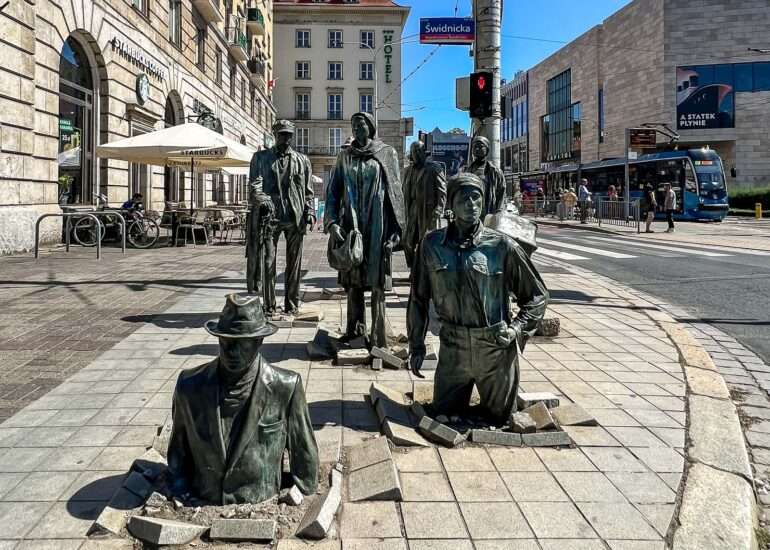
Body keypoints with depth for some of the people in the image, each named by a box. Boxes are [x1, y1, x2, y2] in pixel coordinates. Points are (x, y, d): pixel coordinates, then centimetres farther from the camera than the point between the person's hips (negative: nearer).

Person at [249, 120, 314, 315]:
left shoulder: (302, 160, 14)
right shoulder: (261, 157, 11)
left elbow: (308, 191, 14)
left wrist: (309, 213, -1)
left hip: (295, 219, 1)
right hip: (269, 217, -1)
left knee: (294, 264, 5)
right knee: (268, 262, -5)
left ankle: (292, 305, 12)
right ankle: (269, 305, 3)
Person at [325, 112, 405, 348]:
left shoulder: (387, 154, 4)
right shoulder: (345, 156, 11)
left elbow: (396, 194, 1)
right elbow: (333, 191, 8)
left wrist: (394, 231, -6)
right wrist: (332, 223, -8)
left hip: (377, 226, -3)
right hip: (351, 225, 3)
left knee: (377, 283, -3)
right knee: (353, 280, 7)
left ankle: (377, 338, 1)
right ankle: (354, 330, 17)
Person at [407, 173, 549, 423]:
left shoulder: (501, 246, -8)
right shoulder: (432, 244, -3)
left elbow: (537, 295, 2)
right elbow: (419, 298, 5)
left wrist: (517, 330, -11)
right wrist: (417, 346, 5)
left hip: (496, 349, -1)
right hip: (453, 349, 1)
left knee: (499, 420, 15)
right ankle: (461, 397, 41)